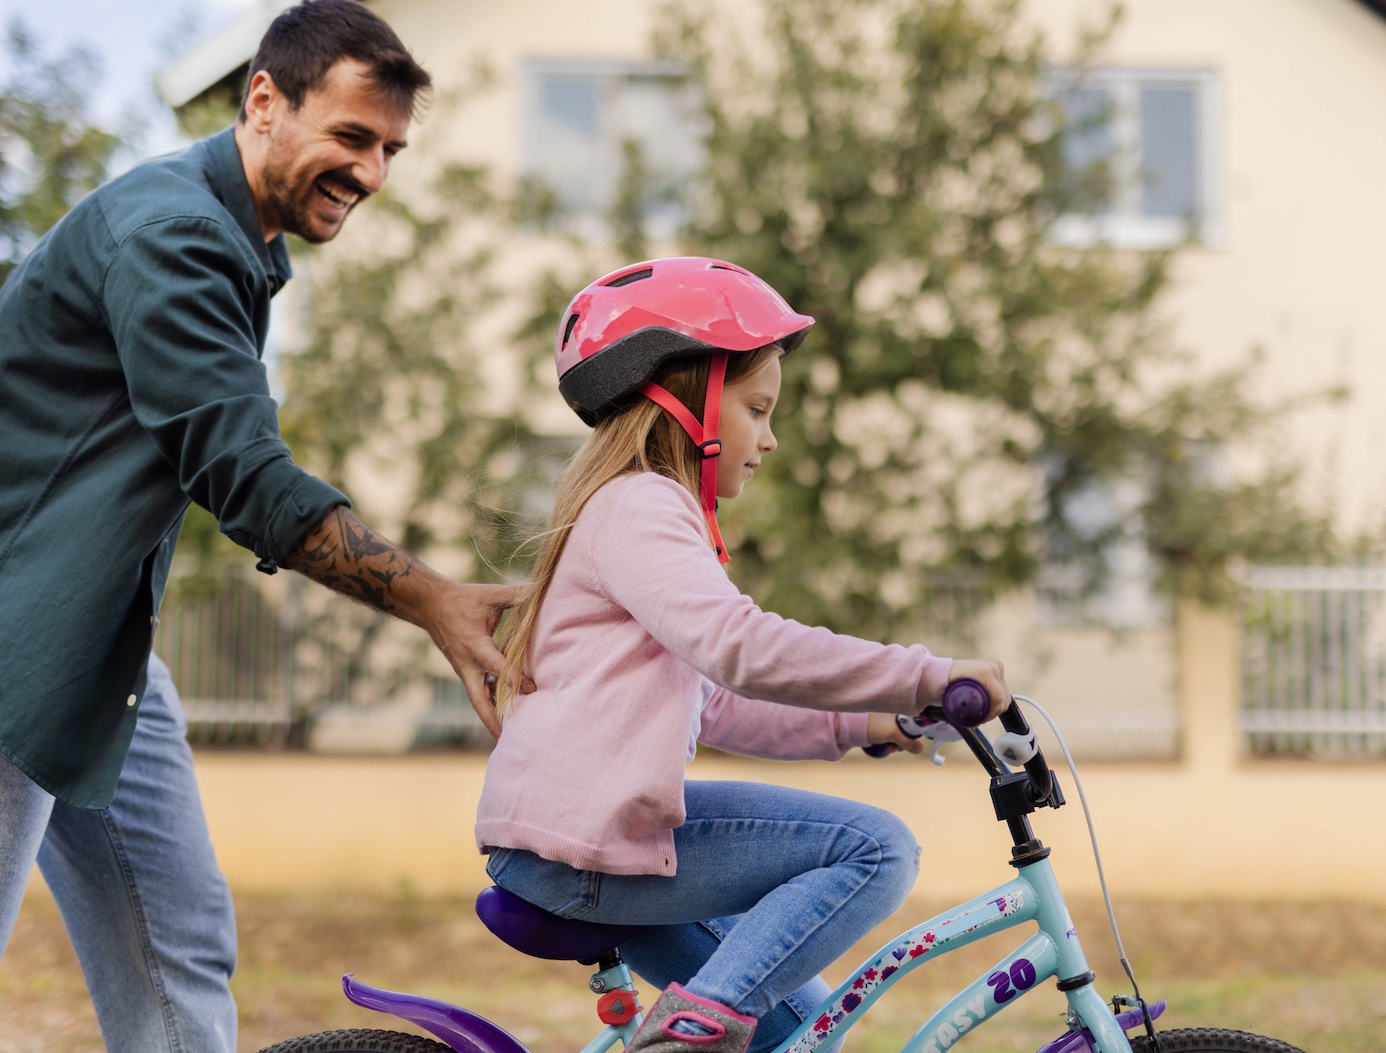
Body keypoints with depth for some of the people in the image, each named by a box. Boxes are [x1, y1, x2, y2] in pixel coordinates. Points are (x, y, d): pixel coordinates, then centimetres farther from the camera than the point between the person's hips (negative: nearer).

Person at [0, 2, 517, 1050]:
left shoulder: (239, 246, 14)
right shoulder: (165, 230, -20)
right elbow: (248, 480, -25)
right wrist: (436, 601, -25)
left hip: (102, 649, 10)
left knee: (181, 946, 7)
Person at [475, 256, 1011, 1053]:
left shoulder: (647, 509, 27)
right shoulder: (640, 505, -8)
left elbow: (710, 706, 30)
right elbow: (741, 647, -26)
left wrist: (854, 726, 22)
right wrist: (926, 678, -25)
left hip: (577, 852, 11)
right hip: (583, 844, -11)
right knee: (876, 848, -15)